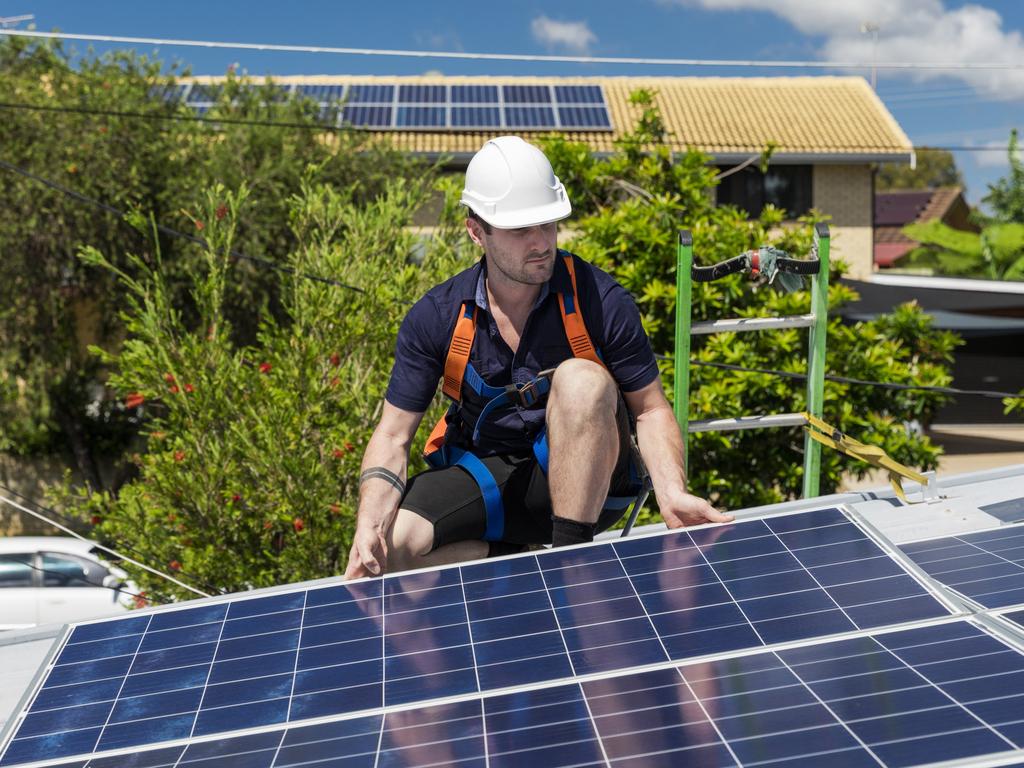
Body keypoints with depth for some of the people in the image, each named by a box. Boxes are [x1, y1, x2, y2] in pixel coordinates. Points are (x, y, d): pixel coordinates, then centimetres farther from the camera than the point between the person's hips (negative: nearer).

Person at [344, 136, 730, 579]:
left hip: (585, 483, -1)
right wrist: (370, 522, -25)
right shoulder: (435, 318, -8)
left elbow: (650, 409, -5)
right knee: (389, 546, -27)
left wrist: (671, 492, -25)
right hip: (485, 479, 2)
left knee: (581, 379, -32)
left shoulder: (599, 300, -13)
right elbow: (393, 436, -6)